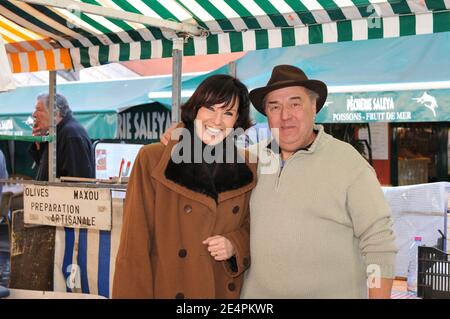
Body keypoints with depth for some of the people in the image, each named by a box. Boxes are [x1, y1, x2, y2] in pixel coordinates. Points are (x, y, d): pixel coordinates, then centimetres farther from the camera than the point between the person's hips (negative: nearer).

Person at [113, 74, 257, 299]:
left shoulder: (247, 170, 0)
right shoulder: (151, 160, -11)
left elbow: (250, 229, 10)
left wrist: (235, 246, -10)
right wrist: (136, 294, -16)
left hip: (226, 292, 3)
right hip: (166, 290, -3)